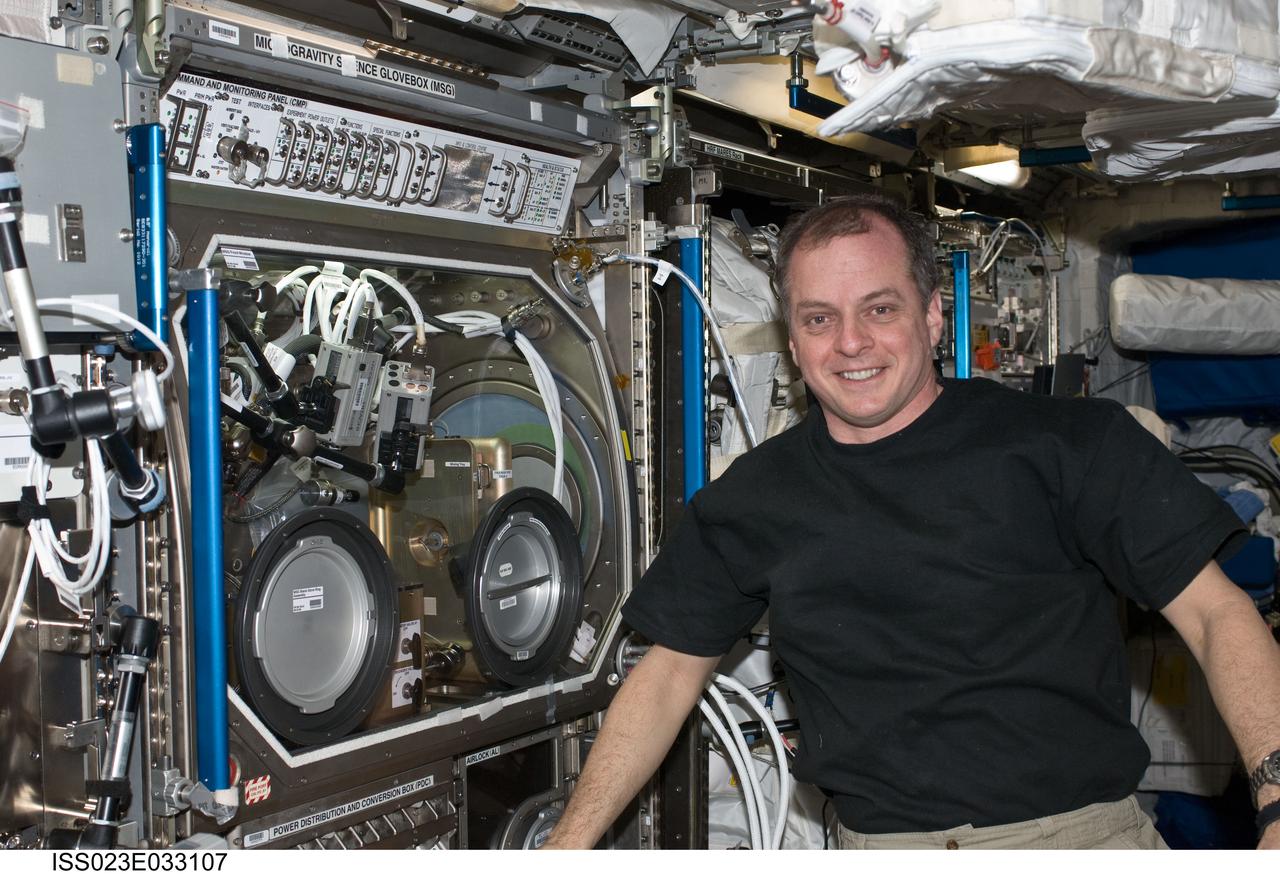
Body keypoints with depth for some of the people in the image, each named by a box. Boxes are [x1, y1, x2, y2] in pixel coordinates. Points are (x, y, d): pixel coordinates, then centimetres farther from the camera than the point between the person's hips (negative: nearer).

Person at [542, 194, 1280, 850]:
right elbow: (669, 673, 14)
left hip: (1085, 828, -3)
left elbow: (1217, 614, 0)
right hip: (885, 843, 4)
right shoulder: (751, 502, 8)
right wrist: (567, 847, 9)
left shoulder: (1067, 441, 1)